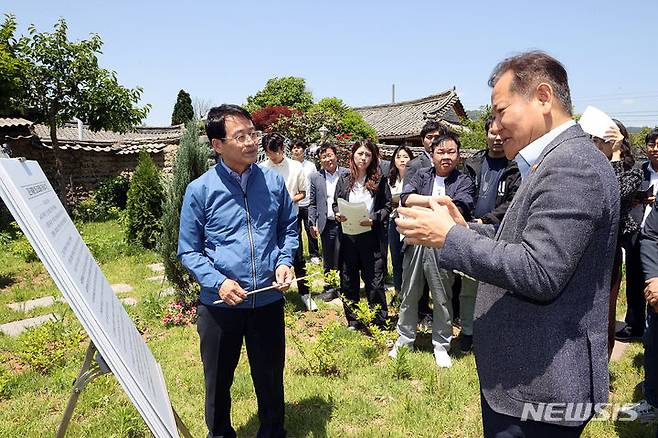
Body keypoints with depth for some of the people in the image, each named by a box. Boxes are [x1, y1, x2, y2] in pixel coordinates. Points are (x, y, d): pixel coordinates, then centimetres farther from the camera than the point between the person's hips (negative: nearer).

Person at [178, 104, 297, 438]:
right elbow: (188, 251, -3)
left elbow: (289, 227, 11)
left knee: (271, 380, 18)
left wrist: (285, 261, -6)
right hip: (219, 304, -1)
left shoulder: (273, 182, -1)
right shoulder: (200, 190, -8)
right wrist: (218, 282, -17)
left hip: (268, 300, 2)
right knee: (218, 382, 19)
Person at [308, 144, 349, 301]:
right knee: (328, 260, 11)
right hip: (326, 224, 2)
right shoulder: (316, 177, 7)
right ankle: (329, 288, 25)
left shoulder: (347, 174, 1)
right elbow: (312, 204, 9)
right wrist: (312, 224, 1)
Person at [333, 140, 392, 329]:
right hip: (347, 237, 3)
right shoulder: (344, 180, 7)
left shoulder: (379, 180, 1)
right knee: (348, 280, 10)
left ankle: (380, 323, 16)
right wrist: (338, 214, -8)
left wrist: (373, 219, -15)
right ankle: (353, 321, 26)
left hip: (371, 236, -3)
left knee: (374, 281, 1)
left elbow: (387, 206, 0)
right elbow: (335, 204, 13)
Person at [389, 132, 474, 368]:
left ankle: (441, 347, 25)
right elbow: (406, 198, -8)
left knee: (442, 299, 9)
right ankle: (405, 340, 28)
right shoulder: (422, 176, 9)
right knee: (409, 296, 12)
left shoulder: (464, 181, 1)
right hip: (415, 243, 3)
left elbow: (459, 209, -17)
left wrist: (420, 206, -17)